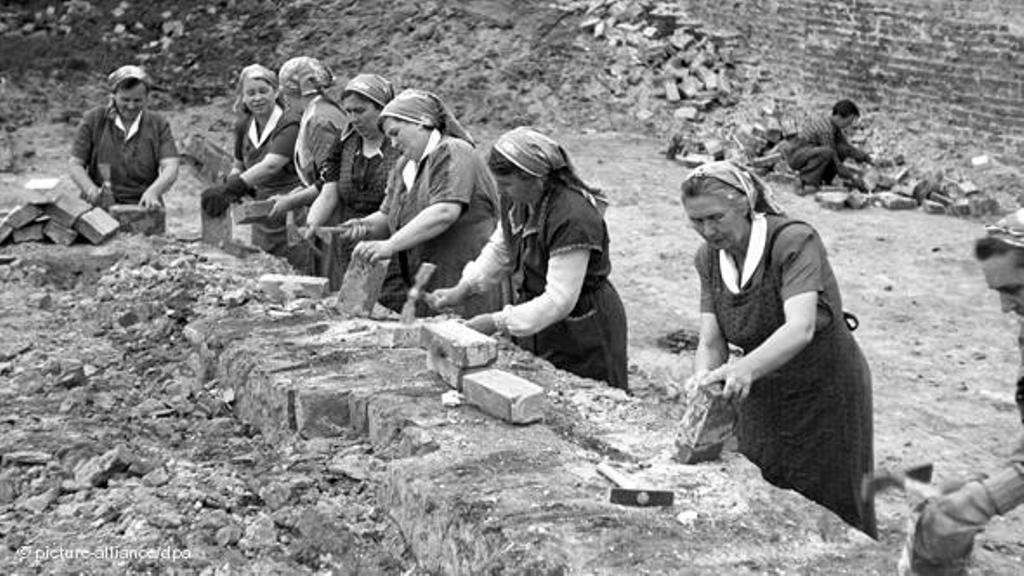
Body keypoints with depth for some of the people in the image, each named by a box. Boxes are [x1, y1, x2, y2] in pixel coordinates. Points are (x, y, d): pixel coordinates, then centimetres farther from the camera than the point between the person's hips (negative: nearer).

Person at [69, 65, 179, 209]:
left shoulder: (159, 125, 6)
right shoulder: (93, 120, 6)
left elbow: (170, 169, -5)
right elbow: (74, 165, 4)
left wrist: (153, 191, -26)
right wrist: (92, 191, -16)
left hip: (144, 208, 0)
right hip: (99, 207, 0)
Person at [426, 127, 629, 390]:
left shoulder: (573, 218, -30)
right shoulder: (516, 202, -3)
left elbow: (559, 300, -28)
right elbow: (500, 249, 15)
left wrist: (497, 322, -26)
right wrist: (462, 289, 3)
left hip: (583, 339, -8)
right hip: (539, 334, 8)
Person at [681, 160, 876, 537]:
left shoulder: (794, 241, -23)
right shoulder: (709, 259, -4)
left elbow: (800, 328, -37)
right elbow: (711, 341, -8)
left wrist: (746, 368, -53)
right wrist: (704, 377, -31)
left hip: (825, 398, -5)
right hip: (763, 403, 5)